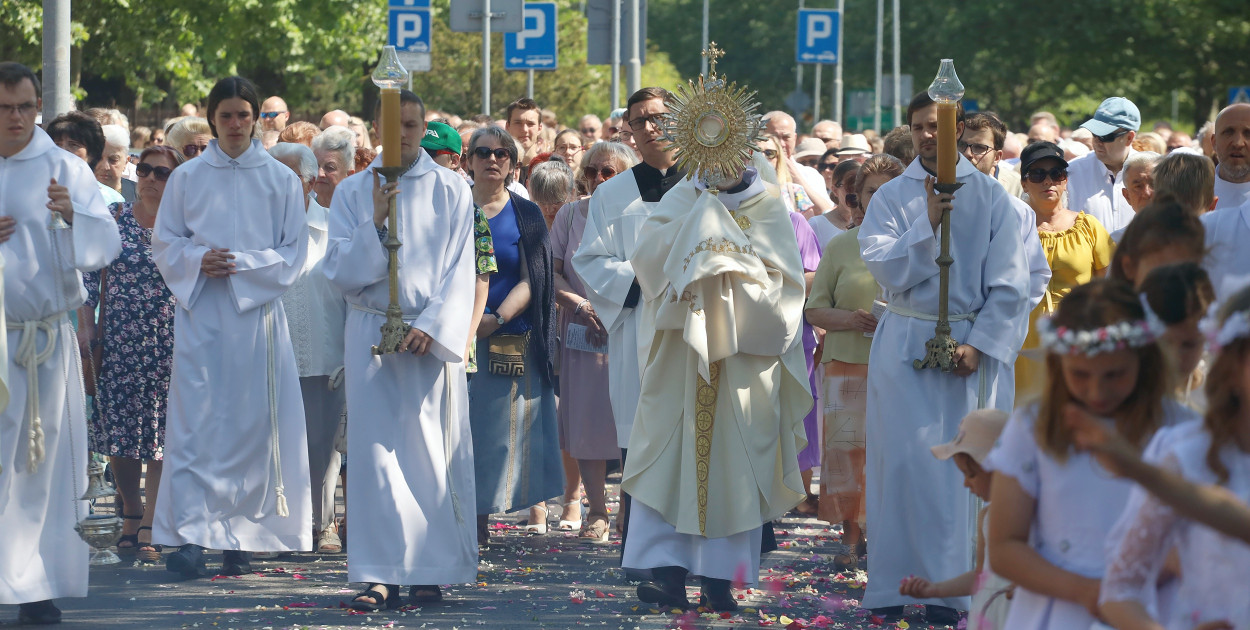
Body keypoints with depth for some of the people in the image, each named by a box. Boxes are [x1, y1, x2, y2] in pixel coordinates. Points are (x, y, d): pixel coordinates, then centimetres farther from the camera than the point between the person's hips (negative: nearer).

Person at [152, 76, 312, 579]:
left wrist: (242, 265, -11)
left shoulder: (281, 180, 6)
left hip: (257, 311, 0)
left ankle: (241, 537, 6)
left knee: (250, 423, -1)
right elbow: (164, 244, 8)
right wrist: (198, 260, -12)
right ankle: (190, 535, -14)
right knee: (195, 423, -9)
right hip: (199, 313, 0)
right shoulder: (187, 178, 8)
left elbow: (294, 253, 3)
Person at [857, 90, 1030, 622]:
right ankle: (890, 585, 1)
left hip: (969, 344, 0)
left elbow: (1010, 283, 1)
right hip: (905, 344, 0)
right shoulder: (892, 197, 5)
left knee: (958, 466, -2)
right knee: (901, 461, -3)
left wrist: (980, 343, -8)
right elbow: (886, 268, -7)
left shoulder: (990, 197, 3)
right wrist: (927, 223, -18)